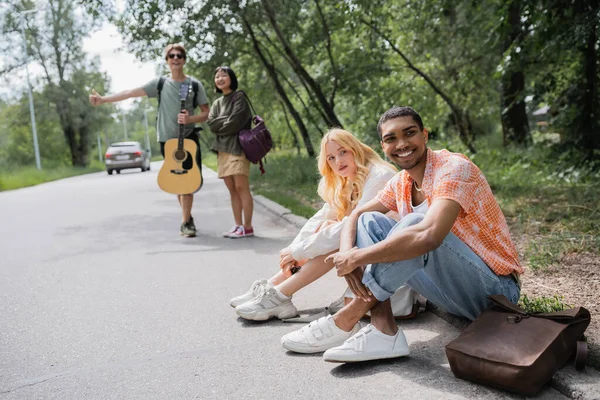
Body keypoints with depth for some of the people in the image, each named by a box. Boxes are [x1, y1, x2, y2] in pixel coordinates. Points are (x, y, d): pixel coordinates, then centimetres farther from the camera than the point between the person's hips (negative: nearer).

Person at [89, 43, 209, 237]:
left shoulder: (194, 85, 1)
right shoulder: (160, 83, 5)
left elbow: (206, 113, 2)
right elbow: (131, 92, 0)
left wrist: (190, 119, -17)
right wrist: (103, 99, -7)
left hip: (188, 138, -2)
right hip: (167, 139, 2)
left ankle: (185, 222, 0)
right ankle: (188, 217, 23)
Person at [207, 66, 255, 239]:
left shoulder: (239, 96, 2)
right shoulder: (217, 103, 21)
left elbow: (235, 122, -10)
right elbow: (210, 124, 6)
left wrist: (219, 126, 4)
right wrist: (226, 120, -6)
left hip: (237, 147, -6)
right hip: (222, 149, 7)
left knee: (241, 187, -10)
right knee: (232, 189, 4)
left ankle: (247, 227, -8)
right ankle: (238, 225, 7)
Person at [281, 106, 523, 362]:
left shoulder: (454, 168, -20)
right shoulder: (400, 184, 4)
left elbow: (428, 236, -37)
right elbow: (355, 215, 7)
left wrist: (355, 257, -28)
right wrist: (346, 256, -16)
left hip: (494, 290, -7)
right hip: (456, 293, 8)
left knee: (417, 223, -32)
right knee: (370, 221, -2)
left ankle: (346, 320, -20)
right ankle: (383, 332, -17)